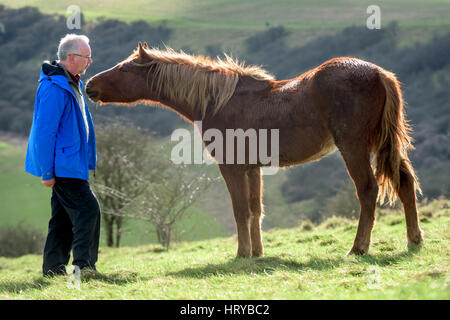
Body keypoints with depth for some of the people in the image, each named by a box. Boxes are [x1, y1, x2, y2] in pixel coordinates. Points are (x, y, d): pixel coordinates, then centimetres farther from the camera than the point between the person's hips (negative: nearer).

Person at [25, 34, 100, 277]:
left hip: (71, 163, 10)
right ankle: (84, 266, -10)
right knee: (87, 209, -12)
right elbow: (44, 132, -21)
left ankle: (53, 268, 16)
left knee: (64, 216, 12)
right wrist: (47, 171, -21)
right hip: (62, 165, -10)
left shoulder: (72, 83, 13)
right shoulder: (54, 87, -19)